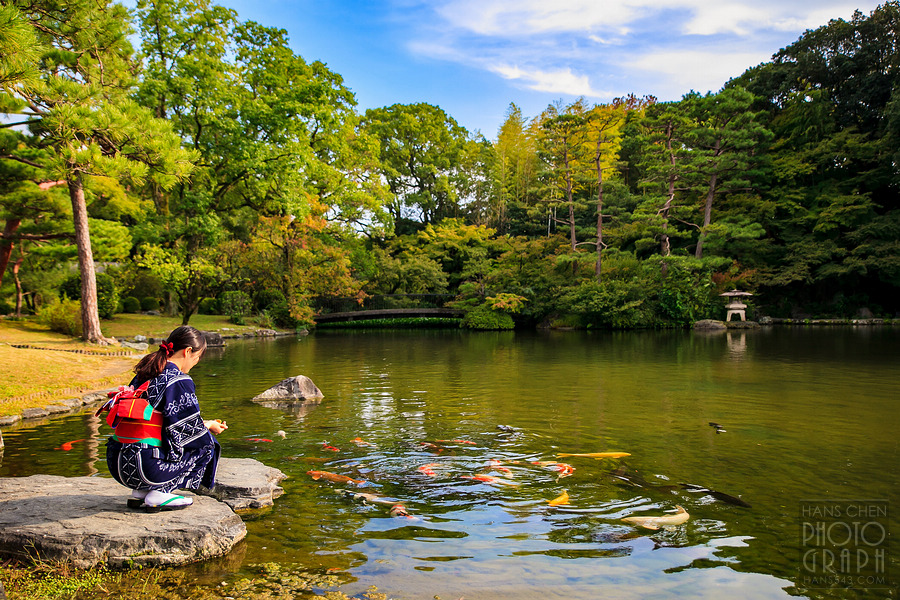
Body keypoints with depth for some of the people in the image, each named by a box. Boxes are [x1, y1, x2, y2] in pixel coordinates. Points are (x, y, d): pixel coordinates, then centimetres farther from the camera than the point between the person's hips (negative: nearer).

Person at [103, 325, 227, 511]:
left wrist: (201, 423, 27)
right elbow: (187, 430, -10)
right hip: (145, 467, -8)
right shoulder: (179, 381, -11)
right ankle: (158, 495, 1)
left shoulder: (144, 374, 14)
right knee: (207, 444, 10)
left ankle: (140, 493, 15)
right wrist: (208, 426, 11)